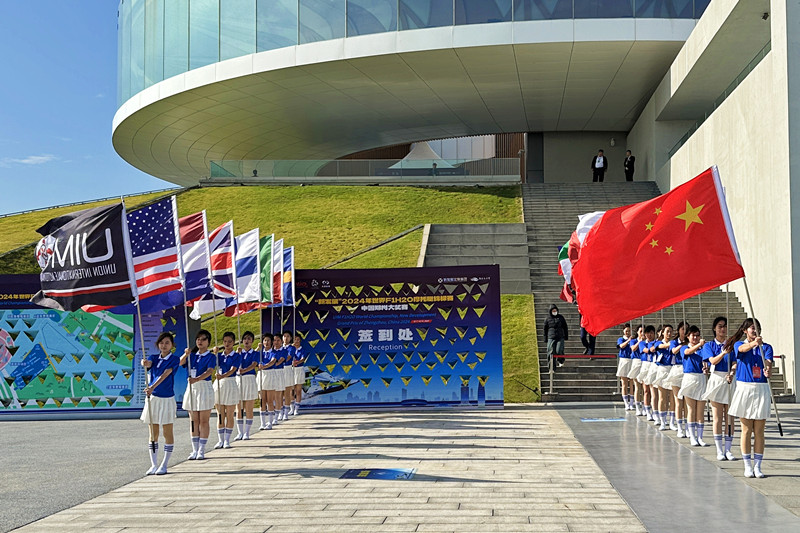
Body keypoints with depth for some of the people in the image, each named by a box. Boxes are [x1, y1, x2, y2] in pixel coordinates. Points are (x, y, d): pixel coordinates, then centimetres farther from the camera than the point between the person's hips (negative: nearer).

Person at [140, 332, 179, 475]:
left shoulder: (174, 359, -5)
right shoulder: (154, 357, 7)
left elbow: (165, 374, -20)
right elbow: (147, 363, -17)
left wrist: (153, 387, -35)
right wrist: (144, 363, -42)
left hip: (167, 399, -4)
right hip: (152, 398, 4)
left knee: (167, 433, 2)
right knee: (153, 434, 8)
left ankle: (164, 465, 10)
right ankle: (154, 465, 14)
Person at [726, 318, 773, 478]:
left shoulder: (766, 347, 6)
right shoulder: (739, 345, 2)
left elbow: (768, 363, -11)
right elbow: (743, 349, -22)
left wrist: (768, 371, -35)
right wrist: (754, 343, -44)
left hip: (761, 390, 1)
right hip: (744, 388, -1)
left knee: (759, 431, 3)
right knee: (746, 430, 3)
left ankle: (757, 466, 11)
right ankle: (747, 466, 10)